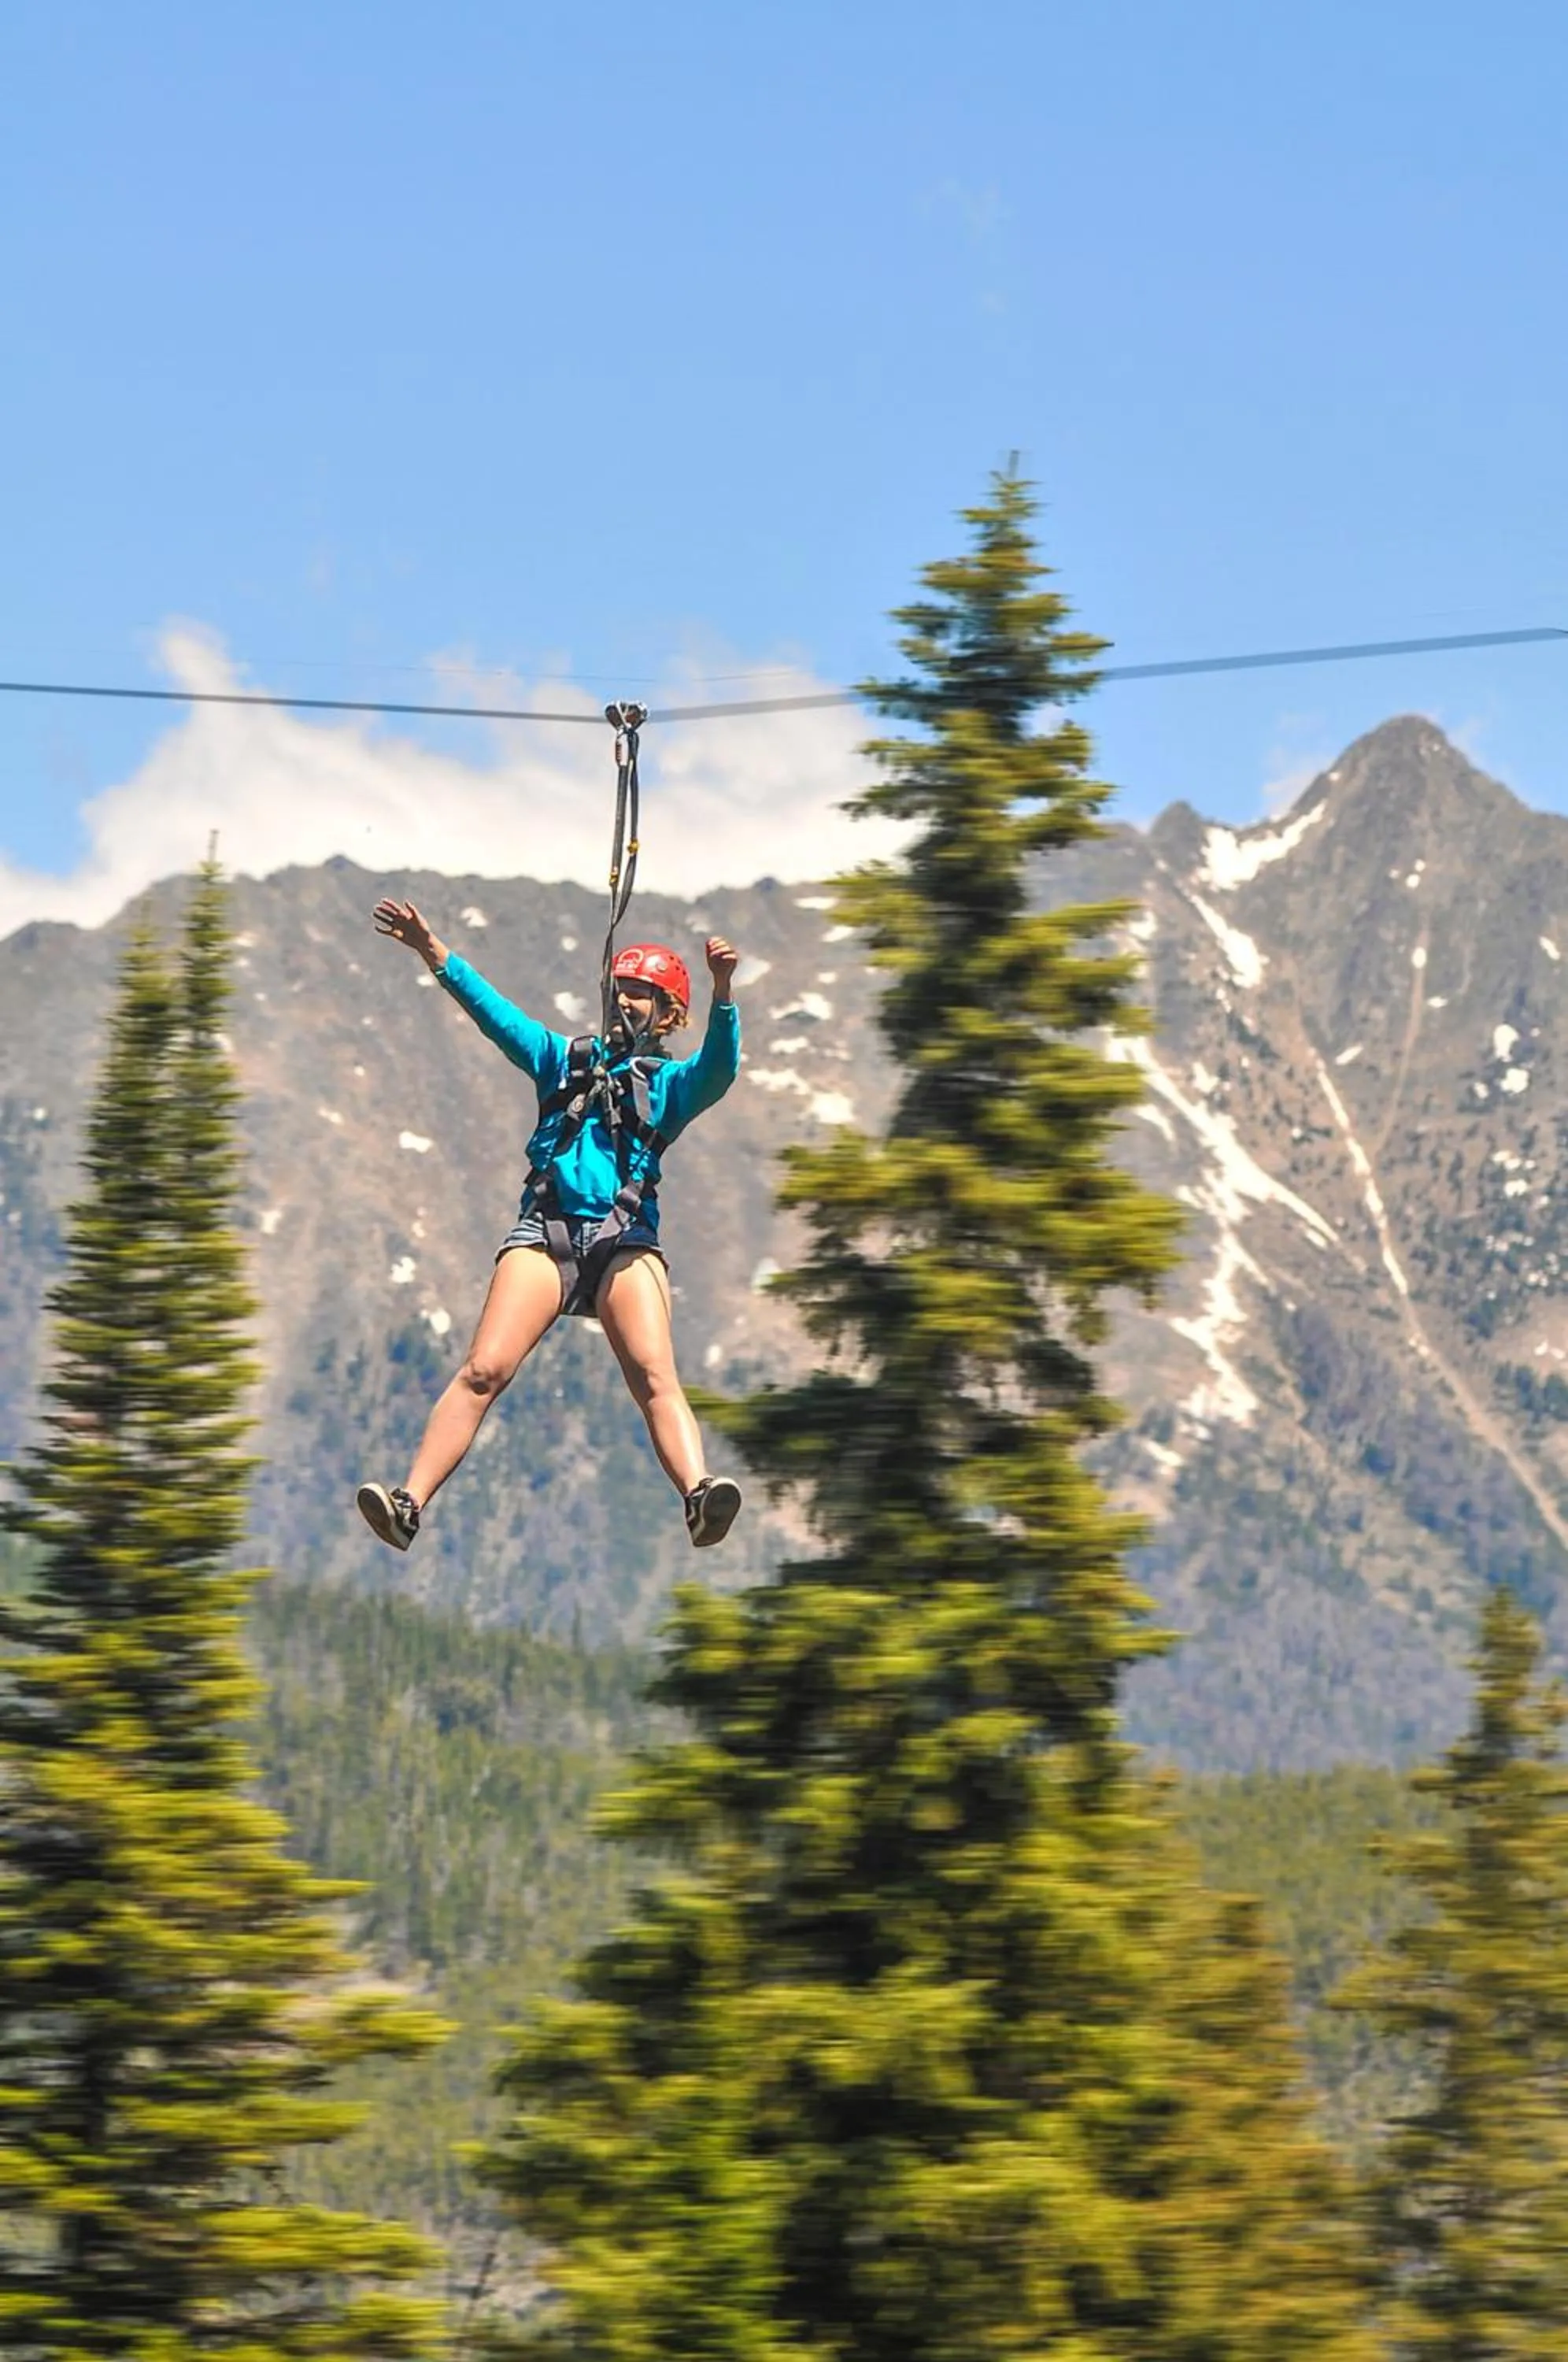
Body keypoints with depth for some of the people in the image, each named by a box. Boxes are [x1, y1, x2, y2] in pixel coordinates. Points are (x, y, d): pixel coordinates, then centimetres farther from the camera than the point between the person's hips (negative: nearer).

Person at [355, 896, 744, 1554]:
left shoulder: (673, 1083, 15)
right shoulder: (565, 1058, 24)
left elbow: (719, 1067, -6)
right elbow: (494, 1013, 16)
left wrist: (722, 994, -25)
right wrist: (435, 955, 3)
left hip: (625, 1241, -2)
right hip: (546, 1231, 2)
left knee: (655, 1375, -22)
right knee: (483, 1372, -14)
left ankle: (700, 1498, -40)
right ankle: (409, 1505, -23)